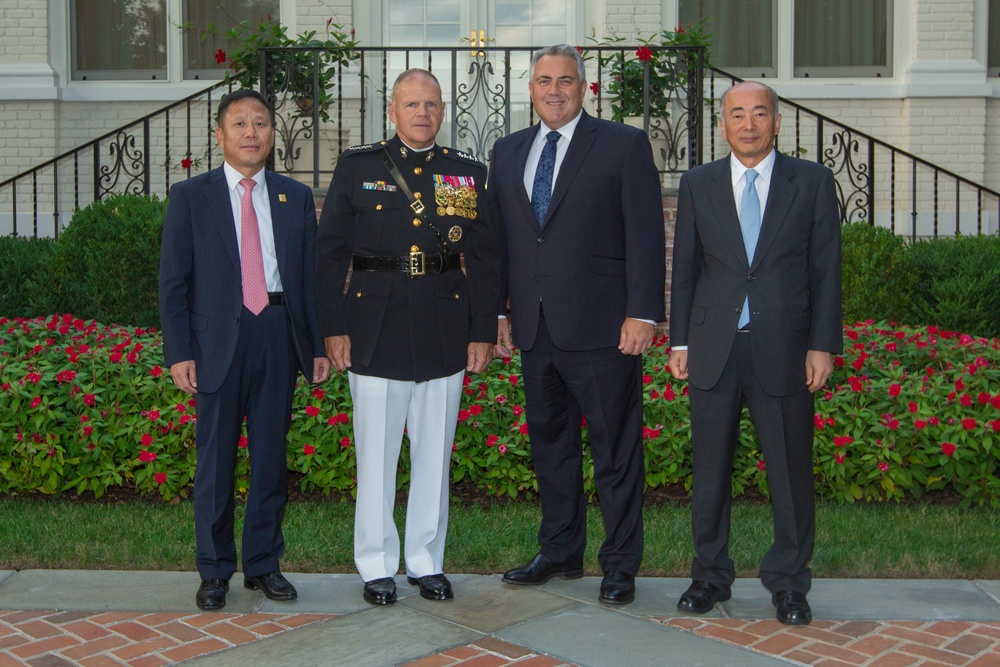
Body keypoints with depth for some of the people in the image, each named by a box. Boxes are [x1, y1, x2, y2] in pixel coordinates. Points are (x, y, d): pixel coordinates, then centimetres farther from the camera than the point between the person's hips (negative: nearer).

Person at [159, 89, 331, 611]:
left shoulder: (296, 198, 11)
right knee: (215, 458, 5)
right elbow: (173, 282, 0)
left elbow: (310, 275, 10)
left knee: (271, 454, 9)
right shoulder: (190, 196, 3)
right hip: (218, 338, -2)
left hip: (278, 334, 2)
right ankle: (215, 570, 18)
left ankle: (264, 563, 22)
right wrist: (178, 351, -8)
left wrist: (319, 343, 4)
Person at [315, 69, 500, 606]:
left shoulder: (470, 173, 9)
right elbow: (330, 252, 2)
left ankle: (427, 560, 23)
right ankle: (377, 565, 17)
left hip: (445, 332, 2)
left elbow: (485, 259, 8)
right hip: (376, 330, -2)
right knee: (376, 454, 3)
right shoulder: (356, 167, 5)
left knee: (435, 452, 9)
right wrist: (333, 327, -4)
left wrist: (483, 332, 2)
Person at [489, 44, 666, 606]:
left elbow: (645, 234, -6)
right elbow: (500, 237, 16)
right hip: (535, 328, 6)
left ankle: (621, 564, 13)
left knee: (616, 451, 2)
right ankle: (561, 553, 28)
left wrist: (643, 313, -13)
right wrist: (498, 311, 10)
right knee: (550, 444, 14)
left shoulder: (625, 145, 0)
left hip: (601, 327, -5)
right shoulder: (508, 153, 15)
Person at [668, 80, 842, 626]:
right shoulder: (697, 184, 9)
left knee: (790, 473, 5)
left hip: (783, 349, -1)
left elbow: (825, 269, 2)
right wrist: (679, 342, 4)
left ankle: (788, 584, 21)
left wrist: (822, 345, -4)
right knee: (709, 471, 8)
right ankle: (710, 575, 24)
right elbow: (684, 269, 9)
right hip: (713, 349, 2)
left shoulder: (812, 181, 5)